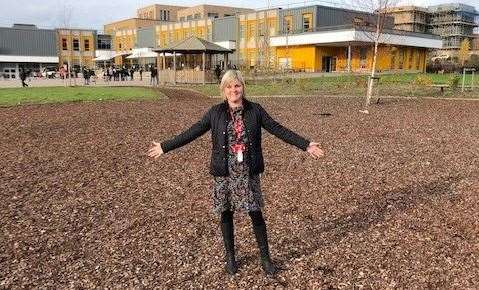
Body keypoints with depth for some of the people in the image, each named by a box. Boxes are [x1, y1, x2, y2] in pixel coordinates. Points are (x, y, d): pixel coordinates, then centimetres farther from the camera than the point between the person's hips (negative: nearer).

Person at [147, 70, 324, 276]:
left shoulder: (255, 110, 0)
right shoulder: (215, 112, 1)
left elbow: (278, 130, 0)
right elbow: (192, 132, 2)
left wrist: (306, 145, -5)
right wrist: (165, 146, -1)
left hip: (248, 173, 0)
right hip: (224, 172, 1)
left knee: (256, 214, 3)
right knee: (226, 214, 10)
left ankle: (265, 258, 20)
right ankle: (230, 256, 29)